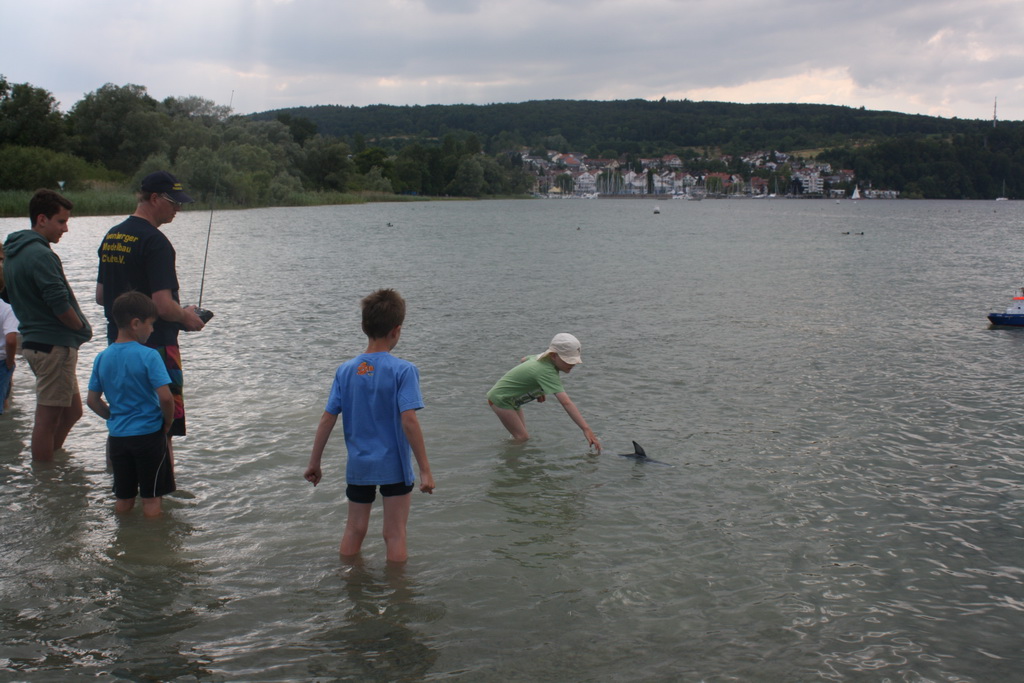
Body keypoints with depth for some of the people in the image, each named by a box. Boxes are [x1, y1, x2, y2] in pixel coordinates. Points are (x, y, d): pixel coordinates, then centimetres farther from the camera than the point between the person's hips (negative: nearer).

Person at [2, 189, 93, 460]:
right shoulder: (40, 255, -17)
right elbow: (60, 304, -21)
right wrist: (83, 329, -2)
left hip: (35, 342, 10)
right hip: (54, 344, -10)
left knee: (72, 410, 18)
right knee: (48, 417, -3)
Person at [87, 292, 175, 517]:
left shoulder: (102, 358, 2)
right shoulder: (148, 356, -15)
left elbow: (92, 401, 6)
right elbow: (165, 397, -20)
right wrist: (167, 423, -3)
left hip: (117, 436, 5)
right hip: (149, 434, -5)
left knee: (123, 500, 17)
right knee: (152, 499, 7)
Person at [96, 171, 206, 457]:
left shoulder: (110, 237, 10)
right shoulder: (155, 241, -16)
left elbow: (101, 297, 18)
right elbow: (163, 306, -21)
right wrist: (186, 317, -3)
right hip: (155, 347, -9)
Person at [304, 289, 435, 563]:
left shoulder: (346, 370, -2)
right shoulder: (403, 370, -14)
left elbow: (327, 419, -1)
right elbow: (409, 421, -20)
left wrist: (314, 463, 9)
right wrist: (425, 469, -15)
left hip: (358, 466, 4)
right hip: (394, 467, -4)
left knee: (354, 531, 17)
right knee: (395, 535, 6)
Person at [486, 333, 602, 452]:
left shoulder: (543, 357, -7)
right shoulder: (547, 372, -35)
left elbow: (524, 360, 16)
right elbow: (566, 403, -43)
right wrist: (586, 429, -49)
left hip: (512, 400, 10)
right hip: (501, 399, -10)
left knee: (521, 435, 16)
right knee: (523, 438, -12)